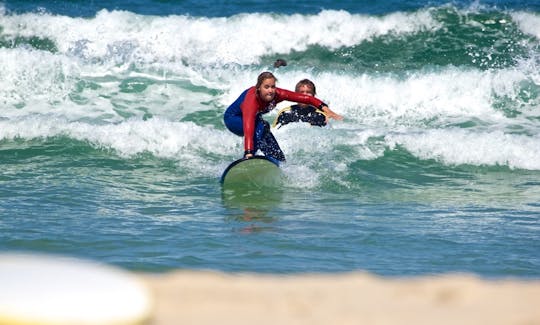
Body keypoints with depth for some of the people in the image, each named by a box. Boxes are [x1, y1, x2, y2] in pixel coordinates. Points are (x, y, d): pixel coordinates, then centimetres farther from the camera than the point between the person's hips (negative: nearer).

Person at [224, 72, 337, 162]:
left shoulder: (277, 94, -28)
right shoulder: (252, 100, -43)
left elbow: (304, 98, -28)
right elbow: (248, 127, -54)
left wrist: (323, 107, -41)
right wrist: (248, 153, -64)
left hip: (255, 118, 6)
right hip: (233, 119, -6)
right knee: (261, 126, -38)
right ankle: (247, 159, -32)